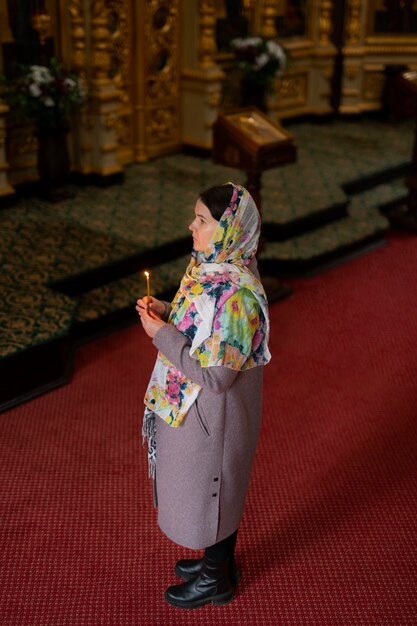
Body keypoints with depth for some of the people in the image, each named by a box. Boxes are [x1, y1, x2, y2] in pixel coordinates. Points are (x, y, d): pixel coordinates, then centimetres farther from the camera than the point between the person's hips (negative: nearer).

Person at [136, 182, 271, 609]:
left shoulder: (237, 294, -32)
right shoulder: (211, 267, -4)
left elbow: (216, 375, -29)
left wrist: (162, 335, -24)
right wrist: (166, 311, -4)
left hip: (213, 412, -9)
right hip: (193, 403, 9)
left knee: (210, 489, 14)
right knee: (214, 487, 26)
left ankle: (216, 579, 38)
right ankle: (219, 559, 49)